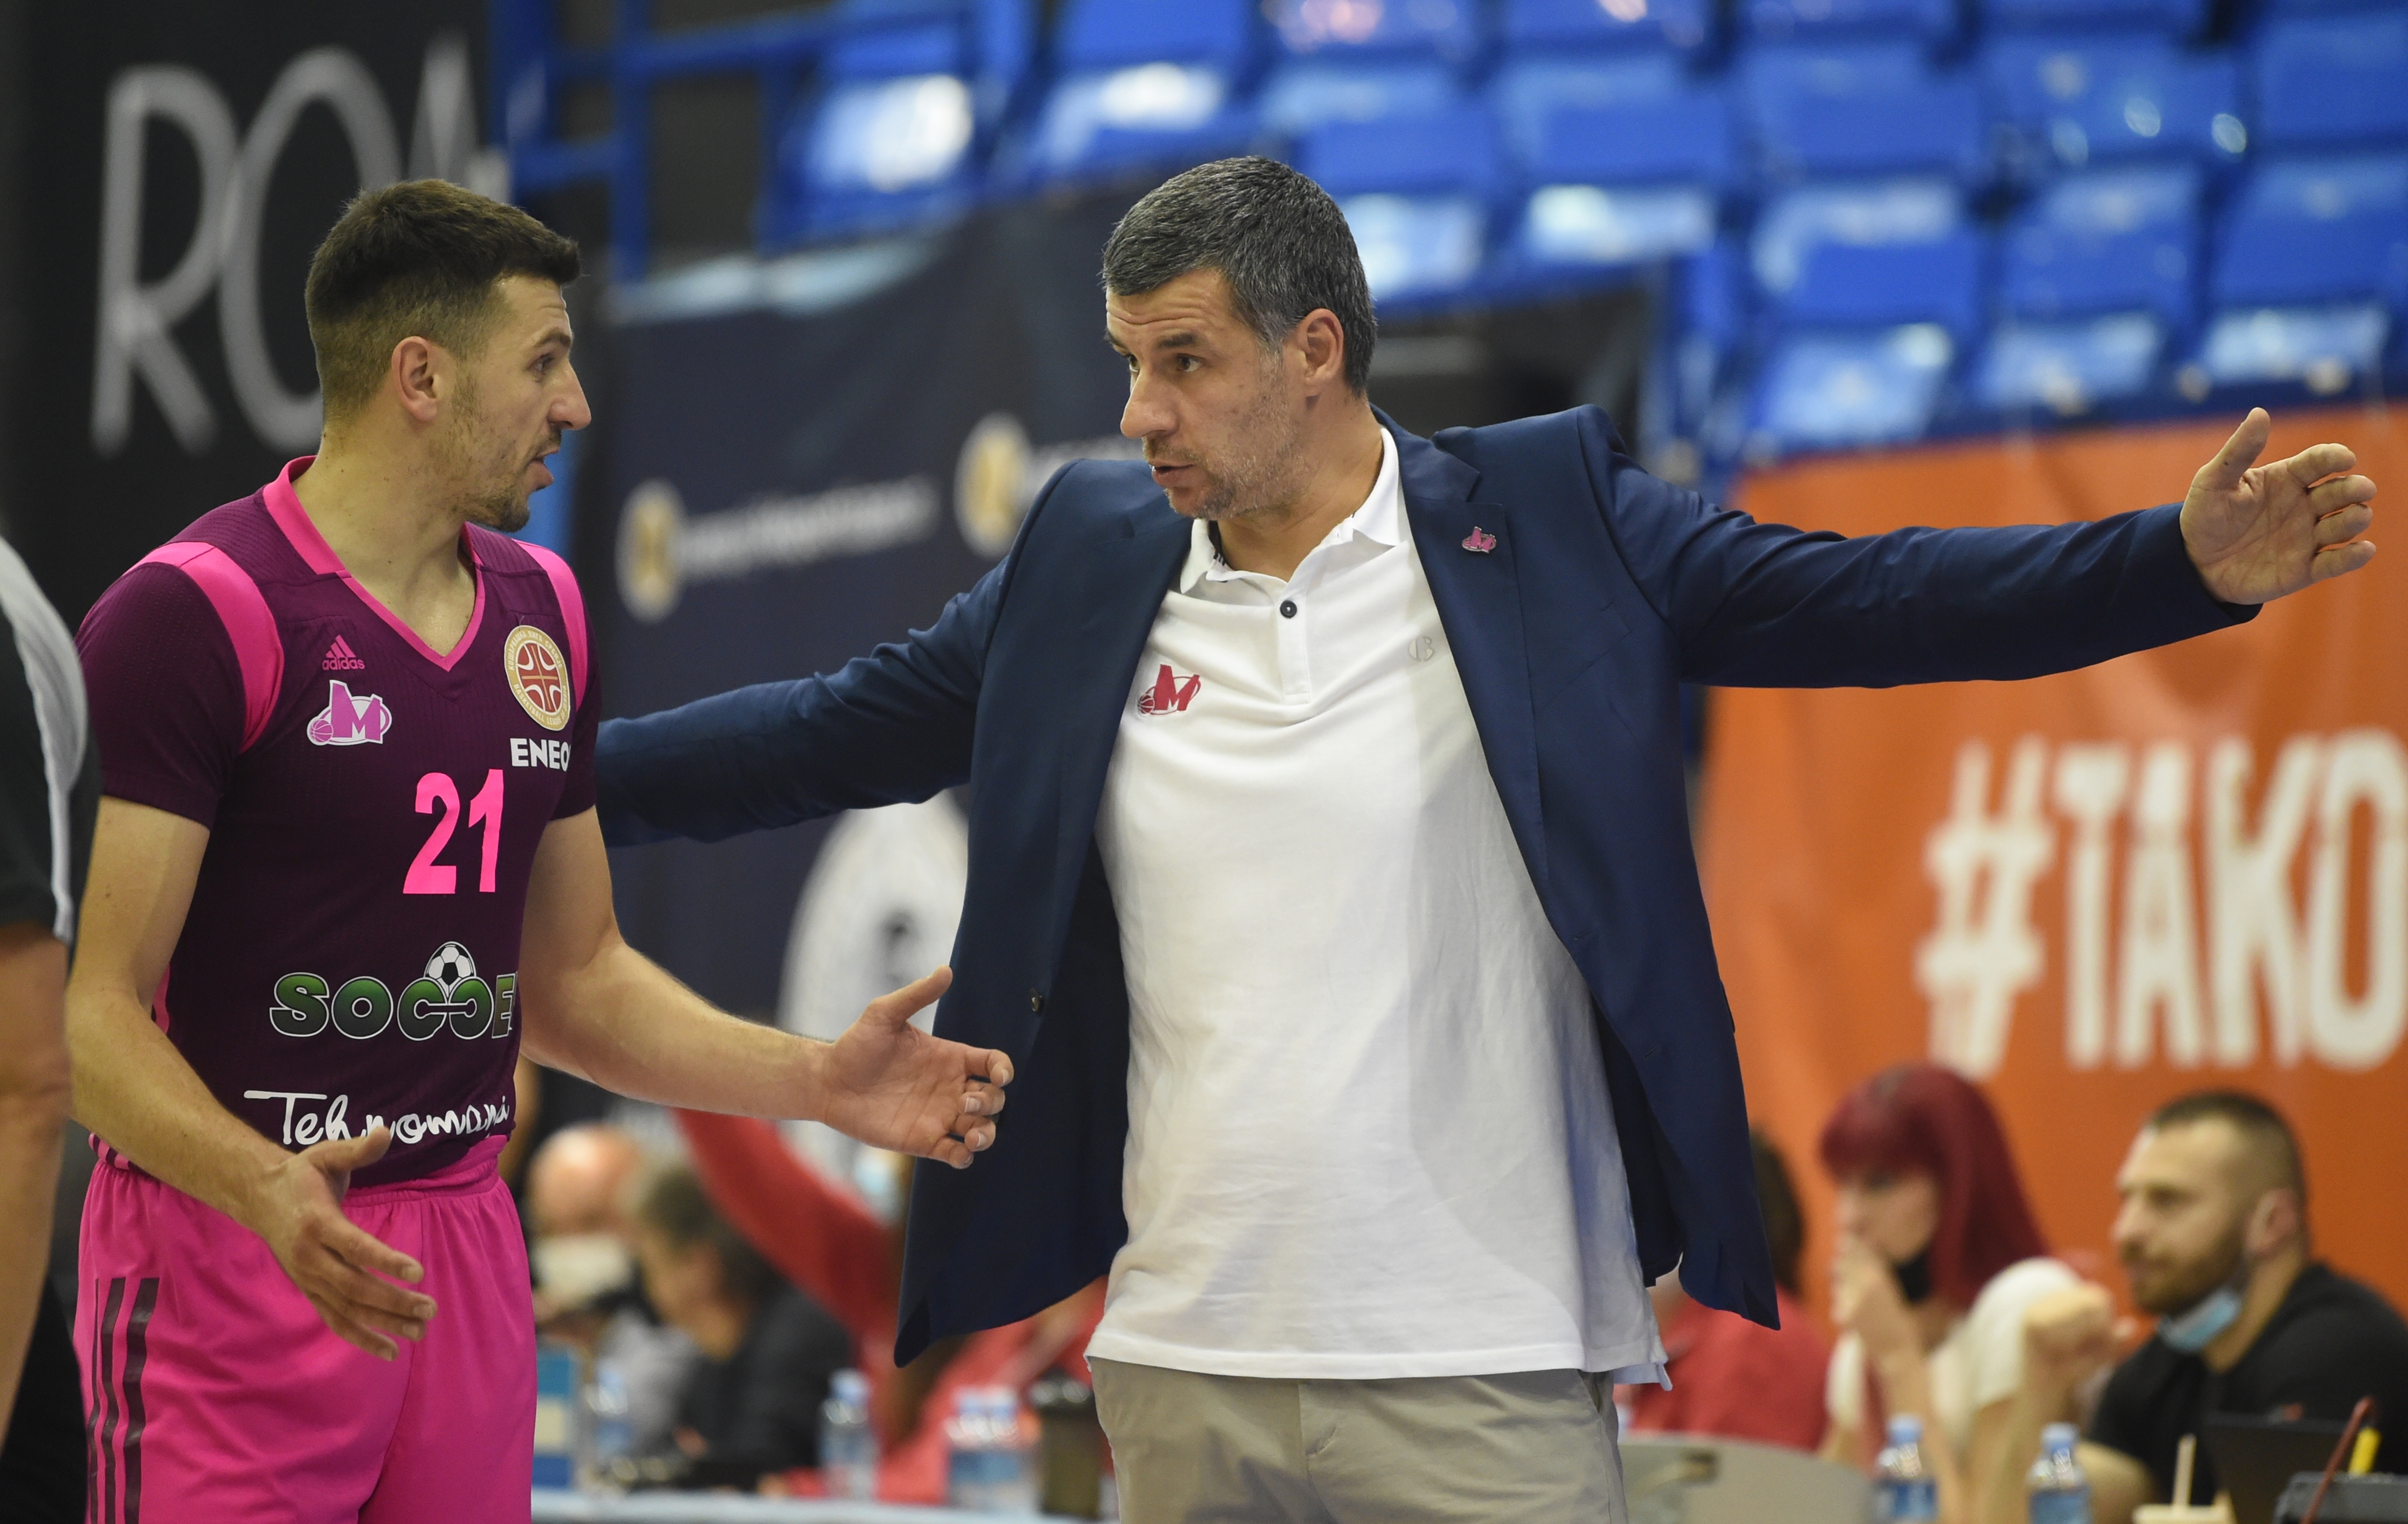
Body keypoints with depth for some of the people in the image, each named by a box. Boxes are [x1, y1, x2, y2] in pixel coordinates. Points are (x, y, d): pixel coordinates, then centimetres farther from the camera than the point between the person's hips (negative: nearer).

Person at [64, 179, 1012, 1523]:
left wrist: (820, 1082, 8)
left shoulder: (542, 614, 13)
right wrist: (267, 1189, -32)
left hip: (465, 1253, 7)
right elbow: (92, 1011, -15)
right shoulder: (194, 615, -11)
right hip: (230, 1250, -7)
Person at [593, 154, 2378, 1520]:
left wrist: (2189, 563, -15)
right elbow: (843, 729, 16)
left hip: (1483, 1377, -4)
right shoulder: (1090, 561, 10)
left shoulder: (1544, 519, 0)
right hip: (1184, 1370, 4)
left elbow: (1848, 600, -3)